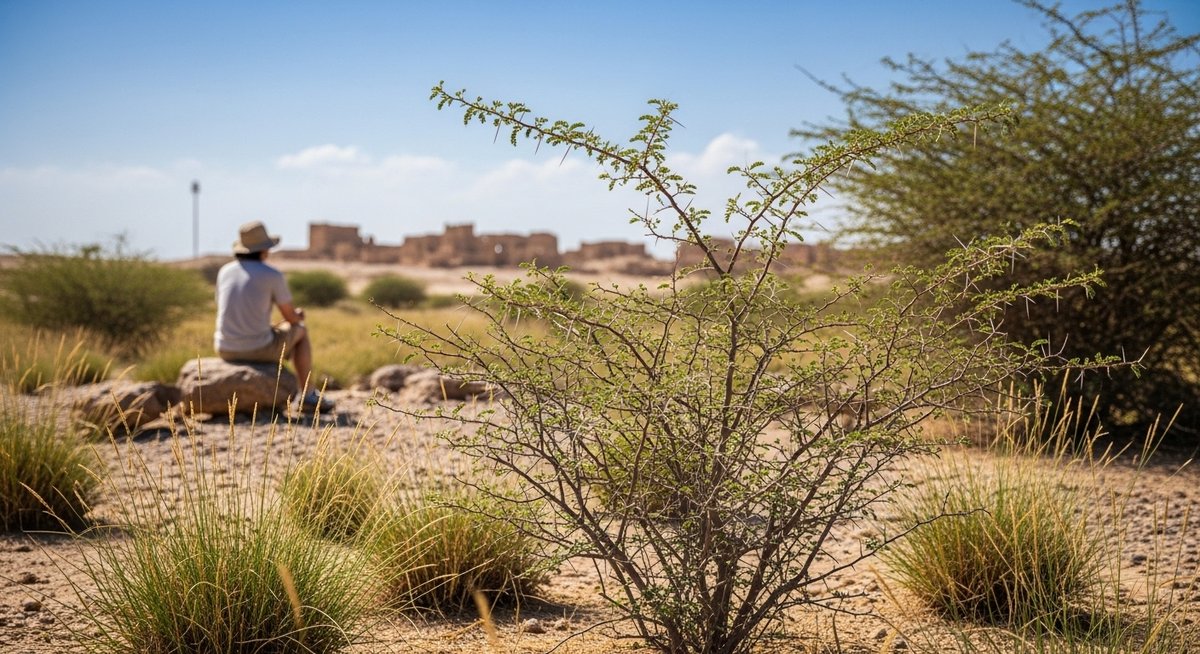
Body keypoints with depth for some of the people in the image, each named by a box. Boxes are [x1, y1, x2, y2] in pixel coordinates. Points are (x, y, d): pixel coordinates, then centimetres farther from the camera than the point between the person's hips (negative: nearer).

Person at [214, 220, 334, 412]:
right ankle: (307, 396, 24)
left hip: (224, 349, 5)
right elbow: (292, 317, -1)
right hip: (259, 349, -5)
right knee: (300, 332, 24)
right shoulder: (273, 276, -8)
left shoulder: (225, 271, 6)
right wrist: (299, 315, 26)